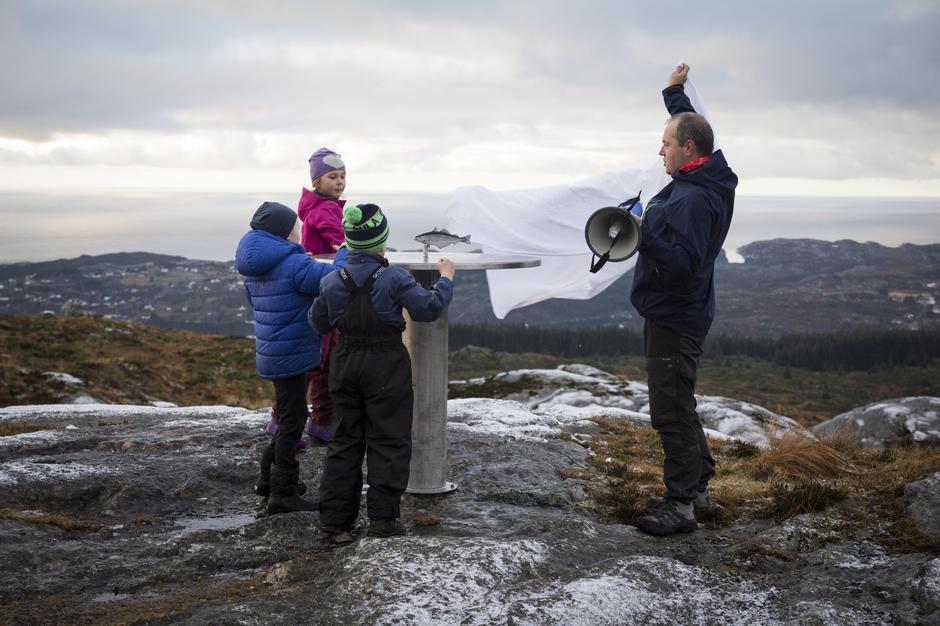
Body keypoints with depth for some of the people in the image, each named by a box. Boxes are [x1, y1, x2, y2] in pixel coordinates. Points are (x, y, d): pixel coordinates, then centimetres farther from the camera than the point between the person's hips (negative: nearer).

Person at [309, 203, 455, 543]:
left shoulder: (332, 281, -1)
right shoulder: (393, 278, -14)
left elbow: (319, 323, 10)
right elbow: (429, 308, -11)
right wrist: (446, 279, 4)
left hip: (346, 363, 4)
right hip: (386, 365, -4)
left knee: (344, 440, 11)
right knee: (388, 440, 6)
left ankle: (334, 521, 10)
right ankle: (383, 517, 6)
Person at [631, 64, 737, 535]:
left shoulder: (694, 199, -24)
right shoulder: (707, 179, 7)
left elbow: (685, 263, -31)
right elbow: (690, 127, 27)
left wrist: (646, 235, -38)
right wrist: (675, 92, 35)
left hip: (674, 320, -11)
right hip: (677, 315, 11)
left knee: (671, 411, -6)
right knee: (679, 407, 19)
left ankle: (680, 505, -1)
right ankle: (698, 490, 28)